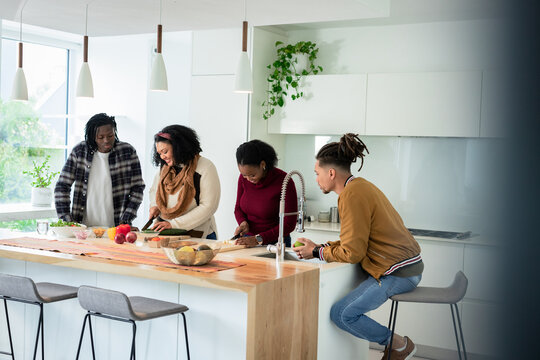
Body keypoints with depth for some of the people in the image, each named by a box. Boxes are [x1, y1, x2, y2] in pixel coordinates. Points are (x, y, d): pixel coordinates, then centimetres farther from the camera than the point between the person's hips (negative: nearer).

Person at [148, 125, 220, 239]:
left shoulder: (205, 167, -7)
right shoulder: (164, 167, 13)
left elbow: (208, 207, -13)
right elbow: (154, 190, 31)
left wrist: (174, 224, -16)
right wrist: (154, 205, 7)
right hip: (164, 233, 5)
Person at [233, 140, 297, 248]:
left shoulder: (284, 181, -13)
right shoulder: (243, 178, 1)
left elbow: (289, 224, -12)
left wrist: (259, 239, -19)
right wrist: (243, 222, -7)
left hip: (274, 243, -1)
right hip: (248, 241, 1)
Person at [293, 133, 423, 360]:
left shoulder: (352, 195, -18)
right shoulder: (359, 186, 13)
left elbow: (352, 253, -17)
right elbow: (355, 240, 17)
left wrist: (317, 252, -4)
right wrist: (321, 246, 11)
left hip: (397, 272, -10)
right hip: (406, 265, 10)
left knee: (342, 314, -11)